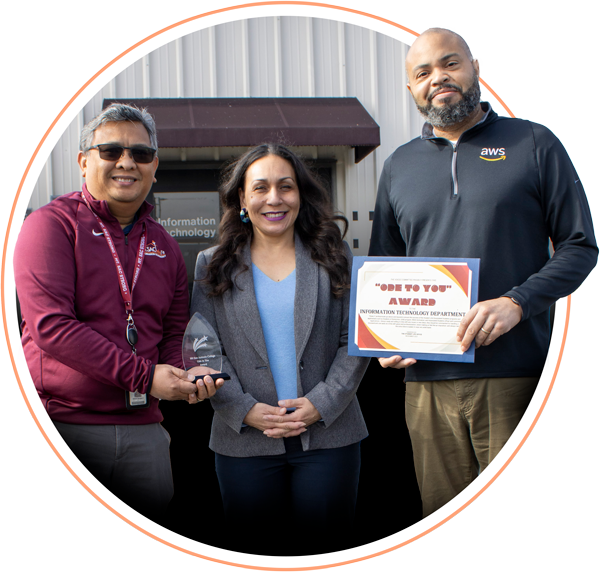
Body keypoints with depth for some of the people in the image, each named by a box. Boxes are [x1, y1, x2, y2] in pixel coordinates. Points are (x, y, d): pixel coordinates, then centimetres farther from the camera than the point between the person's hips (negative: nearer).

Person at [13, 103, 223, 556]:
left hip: (142, 431, 5)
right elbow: (51, 326, -14)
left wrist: (186, 377, -4)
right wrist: (144, 376, -17)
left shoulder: (164, 247, 16)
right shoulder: (53, 224, -3)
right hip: (61, 428, -5)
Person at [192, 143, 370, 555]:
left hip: (328, 435, 0)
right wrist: (245, 410, -11)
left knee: (326, 545, 6)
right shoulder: (214, 266, 7)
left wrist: (321, 404, -11)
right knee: (255, 550, 8)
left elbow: (355, 341, 2)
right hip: (245, 440, 0)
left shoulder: (334, 257, 6)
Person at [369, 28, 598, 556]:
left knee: (522, 532, 3)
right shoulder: (399, 166, 15)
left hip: (513, 373, -3)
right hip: (426, 379, 3)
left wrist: (516, 302, -15)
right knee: (441, 531, 10)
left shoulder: (533, 145, 5)